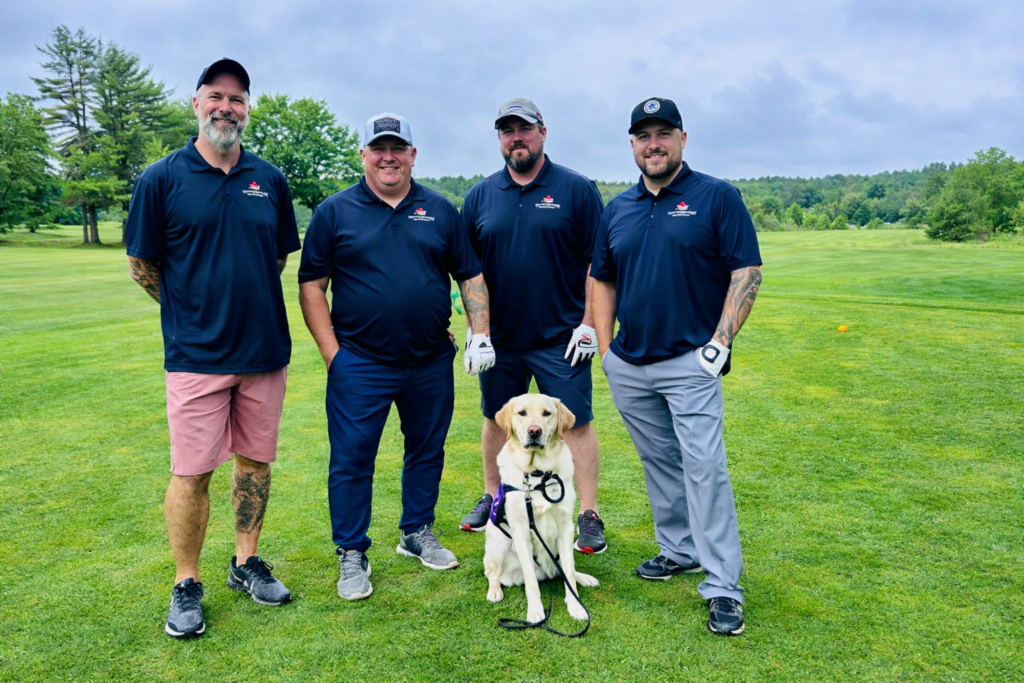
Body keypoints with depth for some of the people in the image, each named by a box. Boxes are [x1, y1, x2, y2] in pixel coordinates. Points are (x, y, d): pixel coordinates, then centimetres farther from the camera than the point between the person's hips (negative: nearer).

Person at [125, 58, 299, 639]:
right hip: (196, 354, -3)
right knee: (192, 473, 2)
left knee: (256, 461, 12)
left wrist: (250, 303, 10)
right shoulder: (162, 178, -3)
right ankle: (187, 585, 19)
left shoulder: (269, 179, 6)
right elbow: (142, 264, 2)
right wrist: (196, 309, 5)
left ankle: (247, 563, 30)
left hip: (265, 350, 3)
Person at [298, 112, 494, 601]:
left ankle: (417, 533, 34)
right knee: (352, 459, 2)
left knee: (427, 451, 14)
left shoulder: (440, 210, 8)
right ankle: (351, 554, 18)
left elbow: (471, 276, 10)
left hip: (431, 362, 3)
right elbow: (311, 285, -1)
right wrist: (332, 353, -7)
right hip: (360, 364, -2)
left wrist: (481, 334, 0)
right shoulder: (334, 212, 1)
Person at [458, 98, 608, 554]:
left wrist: (589, 324, -9)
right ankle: (492, 497, 35)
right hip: (499, 338, 4)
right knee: (496, 420, 16)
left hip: (561, 339, -3)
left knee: (577, 424, 2)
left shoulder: (576, 189, -3)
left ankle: (589, 515, 14)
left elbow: (598, 262, -4)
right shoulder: (480, 196, 7)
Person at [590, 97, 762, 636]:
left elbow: (746, 273, -6)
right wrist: (605, 349, 8)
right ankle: (679, 550, 32)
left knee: (704, 466, -8)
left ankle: (722, 586, 0)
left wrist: (721, 341, -14)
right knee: (658, 462, 15)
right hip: (628, 365, 5)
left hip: (690, 361, -5)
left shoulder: (717, 197, -3)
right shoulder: (617, 208, 11)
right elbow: (602, 280, 16)